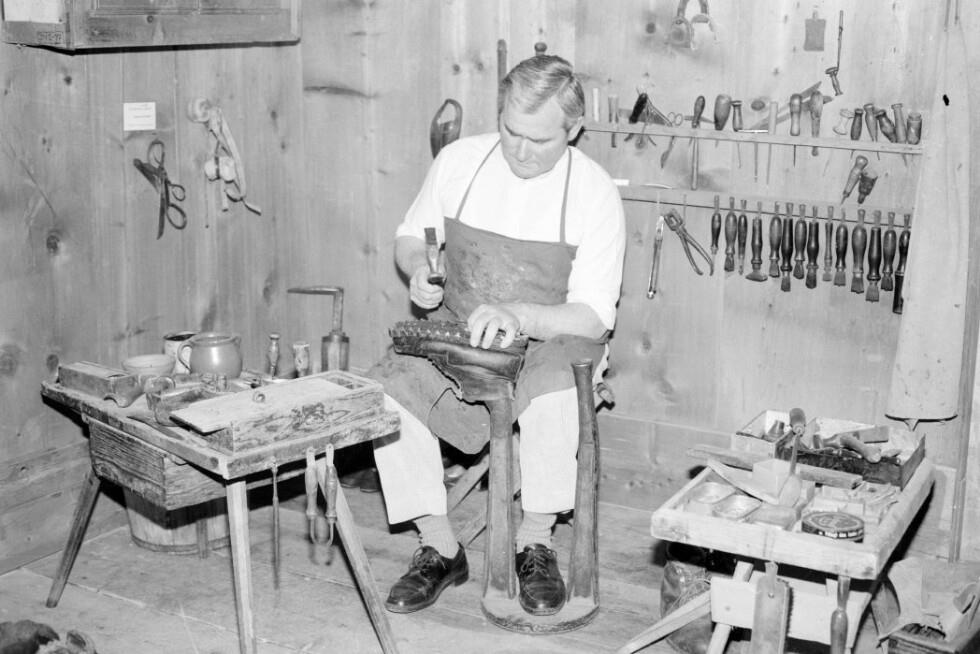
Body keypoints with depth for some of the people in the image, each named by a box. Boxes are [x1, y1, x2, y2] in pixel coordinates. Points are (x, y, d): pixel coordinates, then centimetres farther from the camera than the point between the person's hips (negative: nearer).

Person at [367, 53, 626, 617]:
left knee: (553, 399, -37)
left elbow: (592, 317, -15)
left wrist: (516, 315, -33)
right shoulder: (459, 160, -3)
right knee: (383, 394, -23)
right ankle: (440, 549, -6)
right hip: (457, 330, 4)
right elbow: (411, 236, 13)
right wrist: (418, 269, -11)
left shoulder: (595, 194, -12)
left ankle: (536, 544, -10)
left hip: (552, 341, -3)